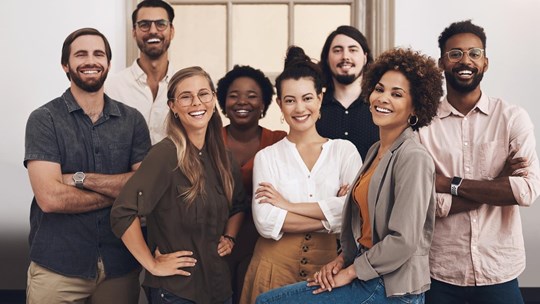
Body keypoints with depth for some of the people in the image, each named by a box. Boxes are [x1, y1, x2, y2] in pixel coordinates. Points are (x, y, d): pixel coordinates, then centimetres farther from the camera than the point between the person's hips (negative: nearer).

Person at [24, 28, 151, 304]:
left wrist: (81, 178, -15)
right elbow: (50, 198, -16)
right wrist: (119, 190, -8)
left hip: (121, 267, 3)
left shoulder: (132, 120, 4)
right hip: (58, 268, -3)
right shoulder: (44, 120, -5)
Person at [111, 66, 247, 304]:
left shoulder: (221, 156, 4)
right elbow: (122, 213, -24)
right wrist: (152, 265, -18)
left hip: (219, 284, 7)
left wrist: (229, 237, 7)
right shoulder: (166, 153, -17)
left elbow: (238, 204, 22)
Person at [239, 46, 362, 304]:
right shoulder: (266, 157, 1)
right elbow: (266, 222, -12)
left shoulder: (345, 150, 2)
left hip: (328, 265, 1)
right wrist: (331, 217, -13)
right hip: (276, 267, 0)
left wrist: (289, 205, -12)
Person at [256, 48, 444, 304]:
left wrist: (350, 272, -13)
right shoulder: (376, 150, 11)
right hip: (369, 277, 8)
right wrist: (343, 259, 4)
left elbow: (403, 240, -21)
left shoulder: (413, 158, -17)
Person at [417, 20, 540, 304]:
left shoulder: (512, 118, -2)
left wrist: (451, 184, -14)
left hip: (499, 271, 1)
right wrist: (499, 186, -14)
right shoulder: (422, 122, -4)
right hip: (439, 273, 0)